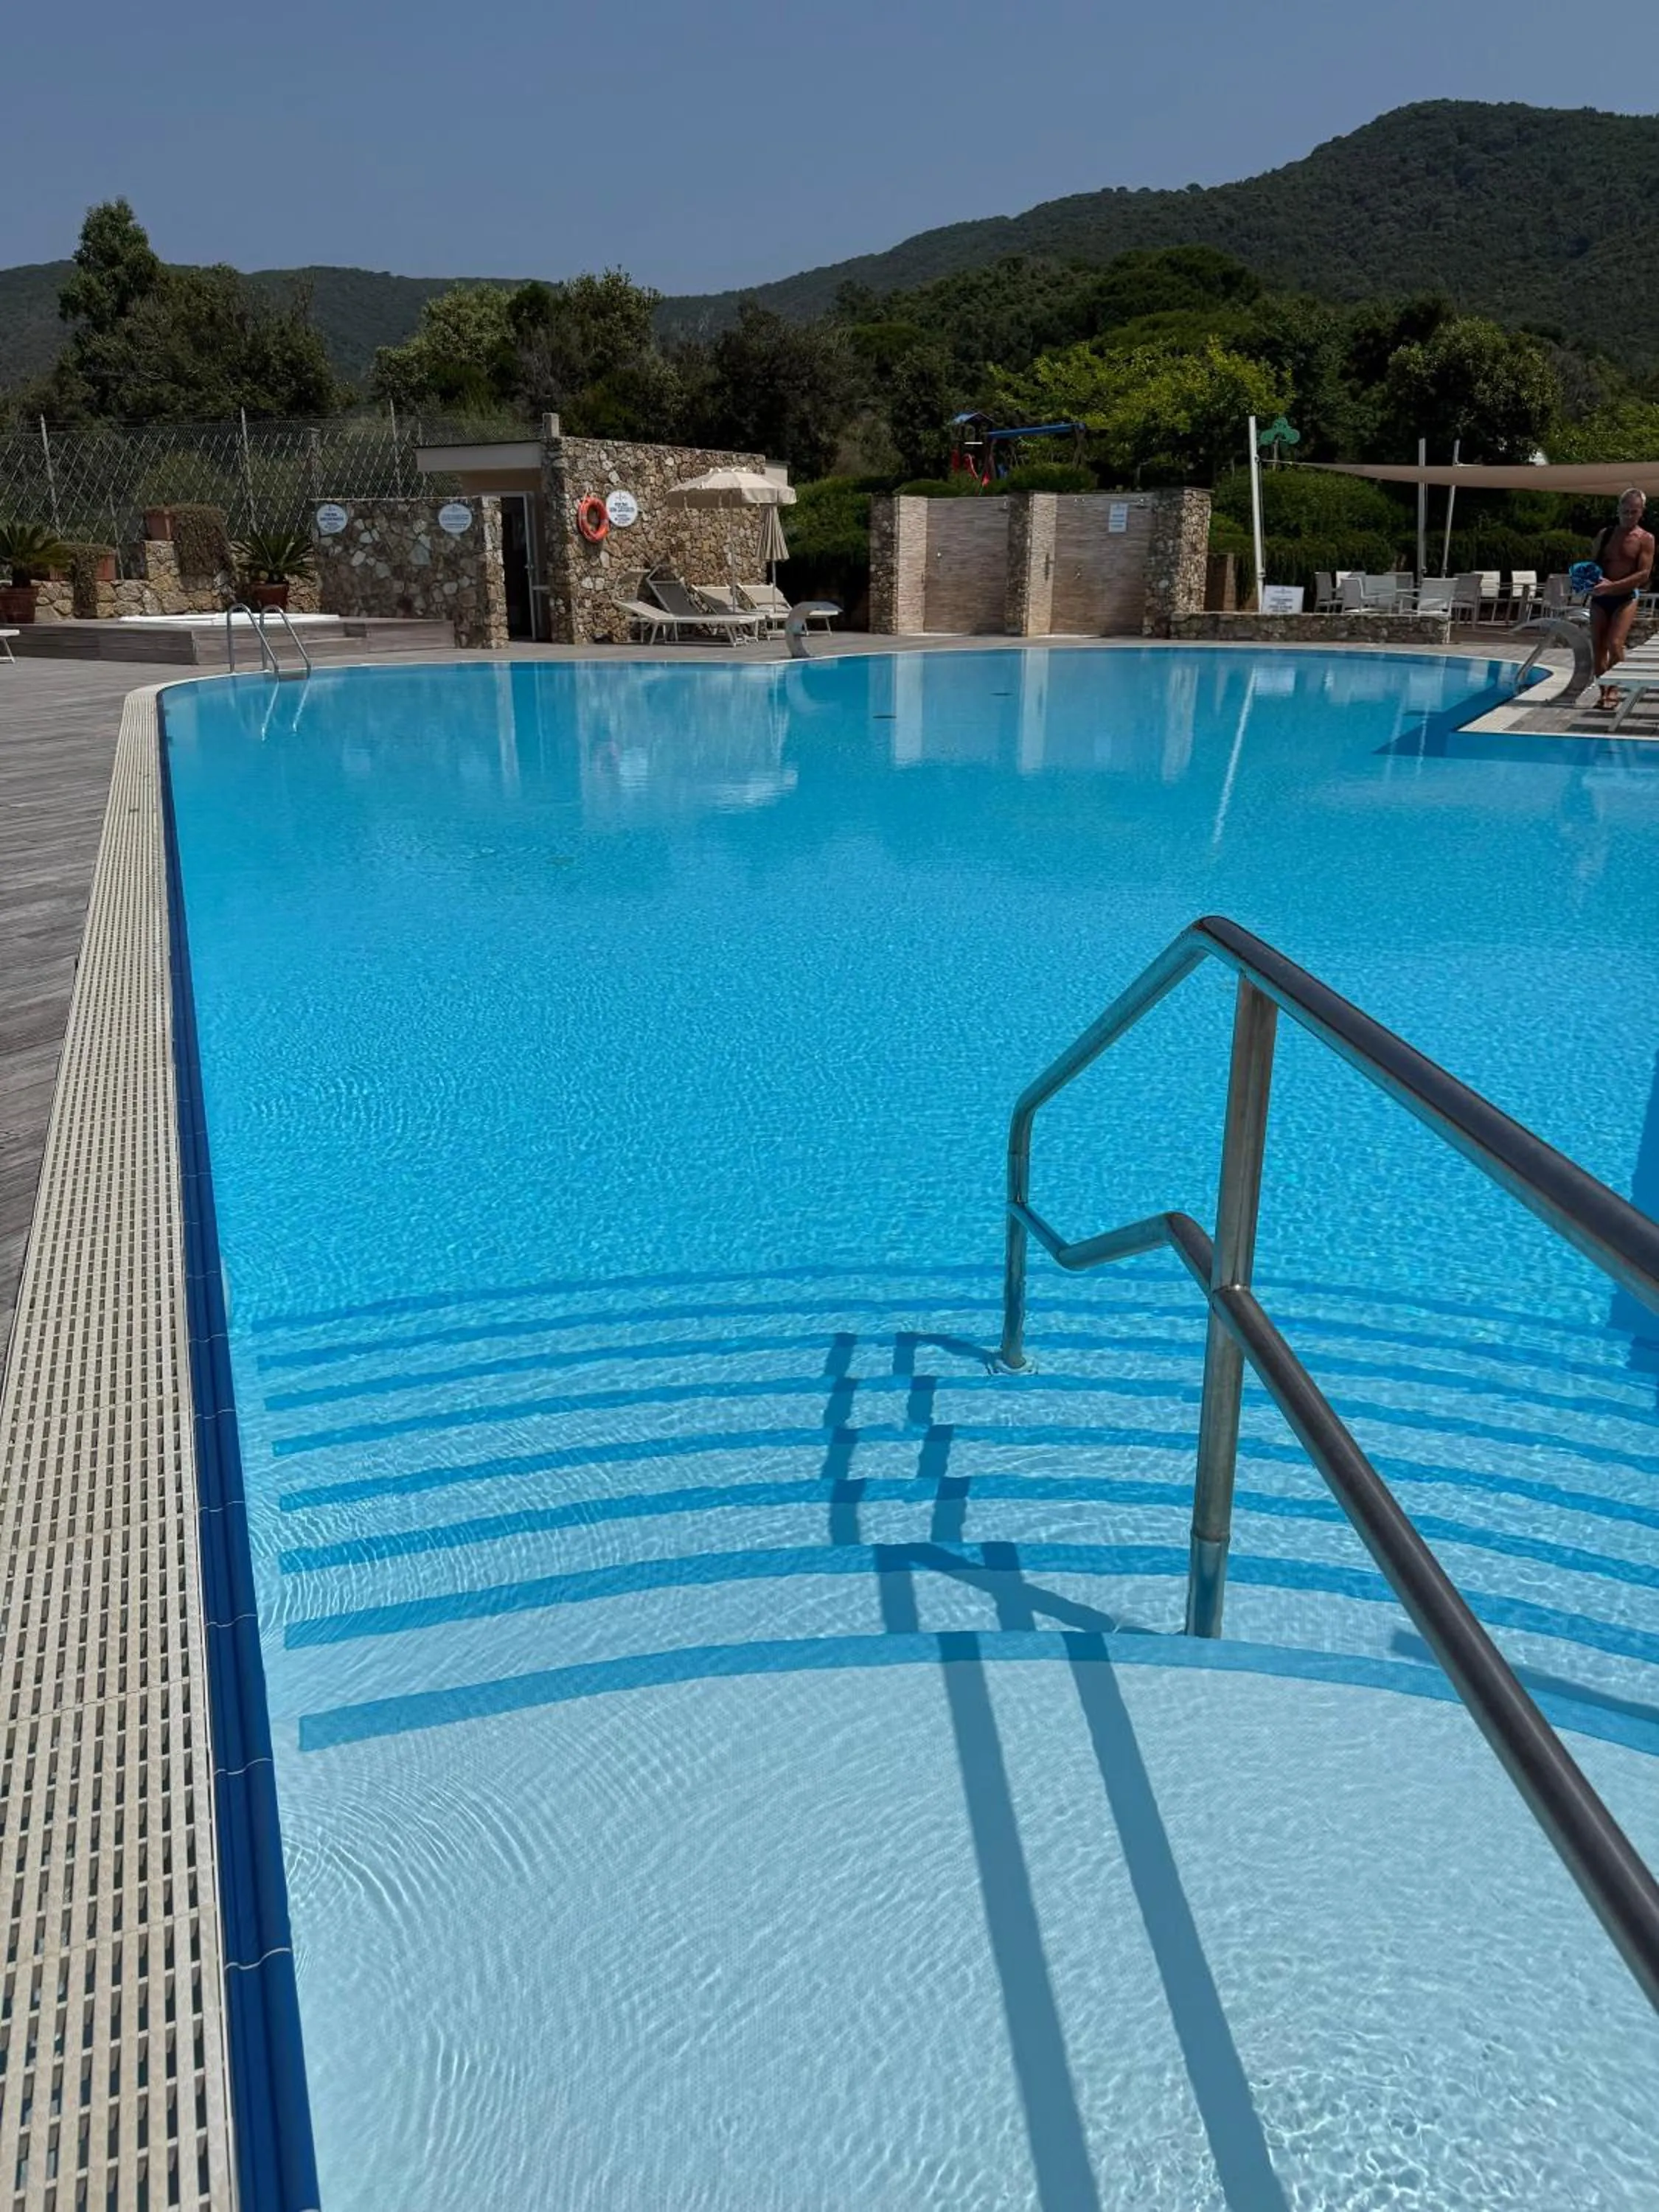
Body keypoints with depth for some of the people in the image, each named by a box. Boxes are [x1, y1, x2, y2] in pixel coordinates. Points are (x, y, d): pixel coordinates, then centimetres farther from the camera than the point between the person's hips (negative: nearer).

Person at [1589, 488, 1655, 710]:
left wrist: (1612, 586, -22)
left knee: (1614, 644, -19)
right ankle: (1604, 692, 11)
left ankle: (1614, 690, -7)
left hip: (1626, 597, -4)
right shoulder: (1605, 534, 10)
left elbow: (1644, 574, -10)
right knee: (1598, 647, 1)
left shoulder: (1645, 539, -2)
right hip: (1600, 598, 4)